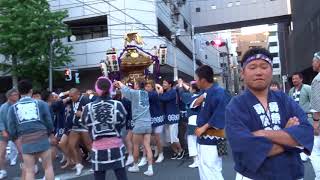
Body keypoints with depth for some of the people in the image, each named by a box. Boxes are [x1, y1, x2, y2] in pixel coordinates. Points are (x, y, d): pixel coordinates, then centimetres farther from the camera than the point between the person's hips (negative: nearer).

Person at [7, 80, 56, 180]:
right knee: (48, 167, 11)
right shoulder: (41, 103, 1)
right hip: (42, 139, -1)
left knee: (29, 171, 10)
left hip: (26, 142, 1)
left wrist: (17, 136, 28)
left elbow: (11, 129, 5)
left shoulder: (13, 108, 4)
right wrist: (51, 135, 23)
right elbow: (49, 122, 5)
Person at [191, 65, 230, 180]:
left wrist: (204, 128, -21)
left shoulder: (219, 93, -19)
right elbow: (194, 105, 13)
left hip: (212, 141, -10)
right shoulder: (206, 92, 10)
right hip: (203, 139, 10)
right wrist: (202, 96, -5)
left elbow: (220, 116, -27)